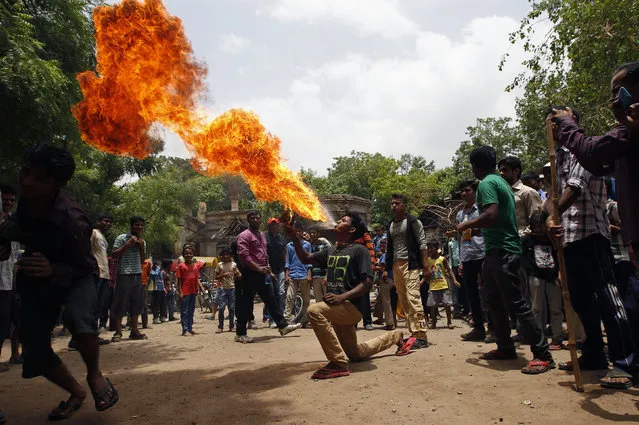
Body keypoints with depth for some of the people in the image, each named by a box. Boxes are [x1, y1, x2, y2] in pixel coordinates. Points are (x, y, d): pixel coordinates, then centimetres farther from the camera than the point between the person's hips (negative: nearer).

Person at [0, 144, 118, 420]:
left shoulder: (71, 221, -35)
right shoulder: (26, 199, -16)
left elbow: (83, 268, -23)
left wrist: (53, 270, -41)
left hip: (76, 277, -6)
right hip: (37, 279, 6)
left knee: (77, 316, -39)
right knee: (35, 353, 4)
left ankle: (94, 375, -8)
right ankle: (76, 393, 32)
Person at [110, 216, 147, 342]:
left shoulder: (142, 241, 17)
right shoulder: (122, 238, -2)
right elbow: (113, 255, -9)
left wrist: (142, 248, 2)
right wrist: (128, 244, -14)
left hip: (138, 275, 6)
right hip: (124, 274, -6)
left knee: (136, 303, 8)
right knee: (120, 303, -5)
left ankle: (134, 331, 15)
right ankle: (118, 332, 1)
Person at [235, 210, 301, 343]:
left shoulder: (262, 235, 19)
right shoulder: (244, 236, -8)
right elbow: (243, 255, -19)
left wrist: (268, 270, 17)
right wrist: (258, 268, -25)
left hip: (261, 274, 8)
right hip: (250, 274, -8)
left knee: (270, 300, 13)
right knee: (246, 304, -3)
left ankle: (283, 326, 20)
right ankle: (240, 334, 6)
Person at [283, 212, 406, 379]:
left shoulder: (359, 250, -9)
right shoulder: (331, 251, 13)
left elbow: (367, 283, -16)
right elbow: (306, 258, 17)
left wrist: (342, 297, -27)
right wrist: (294, 238, 3)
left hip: (352, 307, -8)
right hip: (336, 308, 8)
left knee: (314, 310, -33)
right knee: (356, 355, 22)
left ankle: (338, 363, -24)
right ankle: (394, 336, 45)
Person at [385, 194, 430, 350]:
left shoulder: (413, 222, -2)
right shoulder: (389, 225, 16)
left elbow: (422, 244, -6)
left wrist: (425, 265, -13)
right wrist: (387, 268, 16)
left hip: (410, 264, -7)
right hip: (396, 265, 7)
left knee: (413, 297, -15)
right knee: (404, 301, 7)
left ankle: (421, 336, -12)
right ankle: (413, 333, 14)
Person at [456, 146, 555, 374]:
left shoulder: (486, 184, -12)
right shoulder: (502, 182, 18)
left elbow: (491, 215, -26)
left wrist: (466, 225, -11)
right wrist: (475, 229, 28)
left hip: (502, 250, -11)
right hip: (497, 250, 11)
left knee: (516, 301, -9)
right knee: (494, 300, 15)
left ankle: (542, 354, -4)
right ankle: (506, 348, 23)